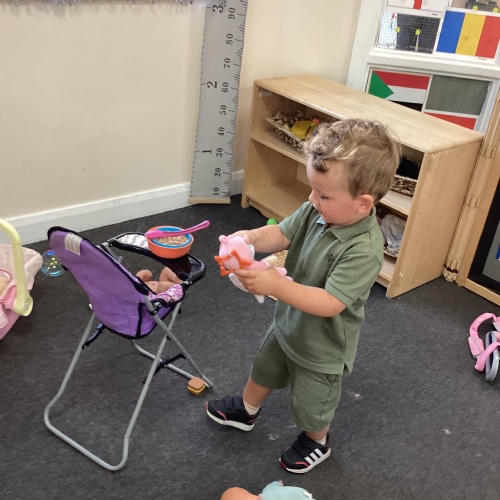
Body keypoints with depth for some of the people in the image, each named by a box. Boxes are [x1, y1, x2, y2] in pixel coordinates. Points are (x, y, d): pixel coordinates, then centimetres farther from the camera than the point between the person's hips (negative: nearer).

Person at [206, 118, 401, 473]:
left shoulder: (364, 251, -37)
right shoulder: (318, 211, -19)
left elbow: (329, 303, -39)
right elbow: (282, 234, -12)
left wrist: (276, 285, -49)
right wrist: (252, 238, -33)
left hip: (322, 346, -7)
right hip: (288, 323, 7)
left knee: (311, 404, 21)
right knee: (265, 369, 32)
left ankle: (316, 443, 54)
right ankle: (247, 411, 62)